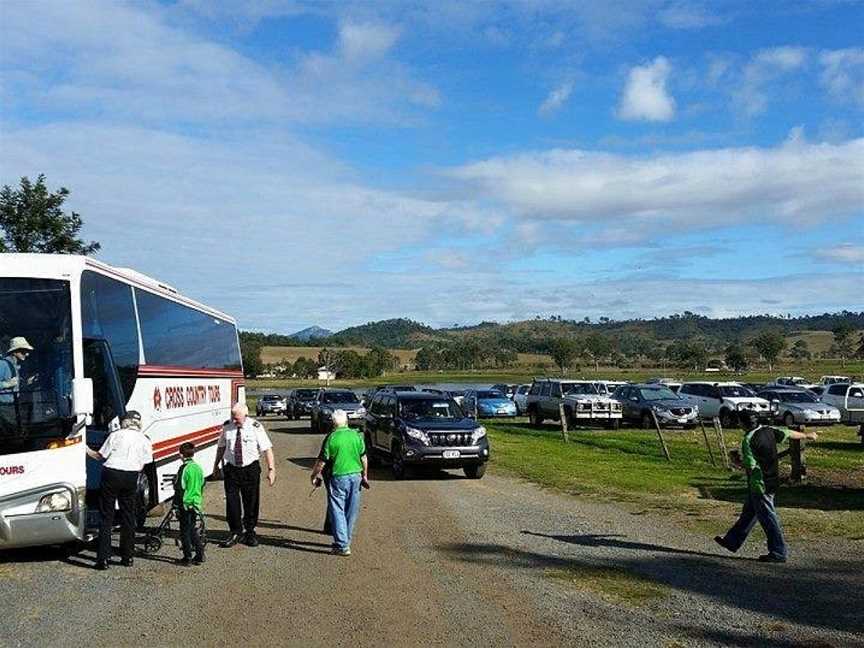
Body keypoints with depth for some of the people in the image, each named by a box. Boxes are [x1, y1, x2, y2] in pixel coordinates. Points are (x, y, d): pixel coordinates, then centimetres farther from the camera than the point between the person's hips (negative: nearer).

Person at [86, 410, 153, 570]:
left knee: (107, 517, 2)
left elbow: (101, 456, 6)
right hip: (131, 477, 2)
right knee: (128, 518, 13)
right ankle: (127, 557, 17)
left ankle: (103, 559, -2)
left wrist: (88, 451, 22)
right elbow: (142, 467, 5)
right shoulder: (144, 440, 7)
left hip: (111, 474, -2)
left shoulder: (115, 435, 1)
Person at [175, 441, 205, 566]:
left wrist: (177, 506, -11)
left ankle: (187, 558, 4)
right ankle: (200, 554, 14)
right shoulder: (198, 468, 8)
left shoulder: (185, 468, -15)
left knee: (185, 531, 2)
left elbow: (179, 489, -15)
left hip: (186, 504, -7)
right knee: (193, 529, 16)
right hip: (196, 504, 7)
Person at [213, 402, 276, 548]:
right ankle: (236, 532, 13)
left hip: (251, 469, -2)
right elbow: (221, 446, 14)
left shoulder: (255, 427, -12)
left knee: (251, 502, 8)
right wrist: (216, 464, 18)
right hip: (231, 469, 2)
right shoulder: (227, 426, -1)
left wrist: (271, 469, -16)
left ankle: (250, 532, 25)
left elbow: (267, 449, -11)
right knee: (232, 501, -1)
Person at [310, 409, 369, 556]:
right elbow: (364, 458, 8)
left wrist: (314, 476, 8)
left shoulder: (332, 438, -10)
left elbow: (322, 461, -7)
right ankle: (346, 541, 25)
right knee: (352, 512, 14)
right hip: (356, 476, 5)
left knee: (338, 511, 1)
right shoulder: (356, 435, 2)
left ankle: (342, 545, -3)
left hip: (338, 477, -4)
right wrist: (365, 475, 21)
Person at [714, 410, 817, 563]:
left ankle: (779, 553, 7)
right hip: (772, 481, 9)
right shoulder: (768, 430, 1)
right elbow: (789, 433, 12)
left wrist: (737, 461, -4)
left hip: (760, 484, -9)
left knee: (768, 518, 0)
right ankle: (732, 541, 29)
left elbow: (750, 466, -23)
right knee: (748, 513, 18)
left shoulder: (748, 440, -20)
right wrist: (806, 435, 29)